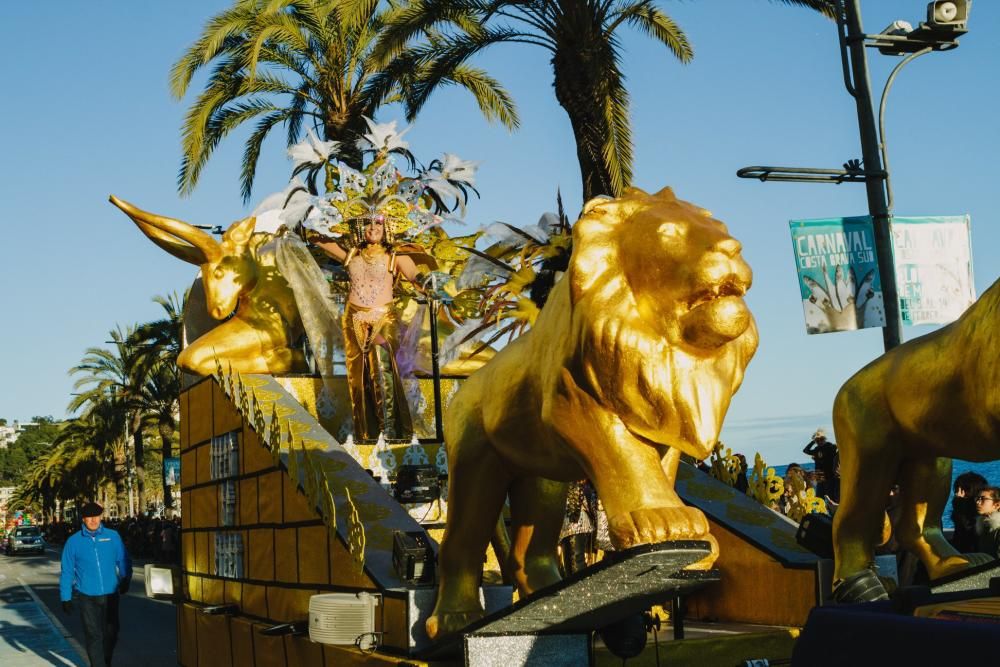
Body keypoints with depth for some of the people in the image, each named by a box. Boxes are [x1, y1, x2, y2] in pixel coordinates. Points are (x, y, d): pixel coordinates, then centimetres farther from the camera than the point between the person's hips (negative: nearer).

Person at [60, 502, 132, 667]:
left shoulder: (113, 537, -1)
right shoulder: (74, 541, -3)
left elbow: (124, 561, 7)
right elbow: (66, 571, 0)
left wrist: (125, 580, -1)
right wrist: (66, 598, -1)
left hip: (110, 594, 2)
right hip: (87, 597, -2)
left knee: (111, 633, 15)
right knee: (94, 635, -2)